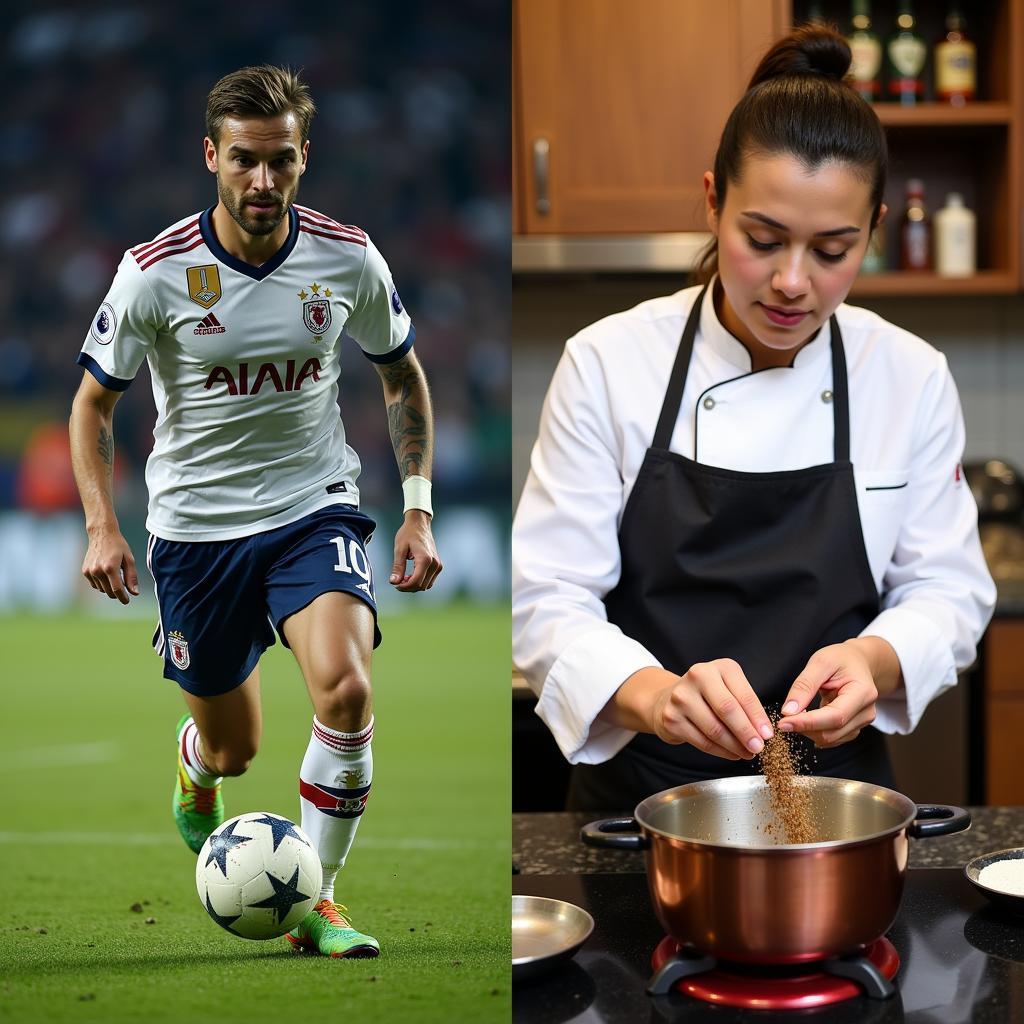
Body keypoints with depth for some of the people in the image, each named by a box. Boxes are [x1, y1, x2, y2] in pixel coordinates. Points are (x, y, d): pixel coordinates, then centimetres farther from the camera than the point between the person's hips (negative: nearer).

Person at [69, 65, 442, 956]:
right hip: (194, 524, 0)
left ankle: (318, 901, -8)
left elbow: (404, 379, 9)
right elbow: (93, 401, 0)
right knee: (233, 749, 11)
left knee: (345, 686, -27)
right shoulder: (157, 272, -12)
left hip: (316, 511, 0)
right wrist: (102, 526, -12)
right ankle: (195, 768, 52)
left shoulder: (348, 258, -7)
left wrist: (418, 508, 2)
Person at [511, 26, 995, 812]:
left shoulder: (912, 379, -1)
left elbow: (948, 591, 3)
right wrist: (651, 691, -30)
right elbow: (548, 598, -10)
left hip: (838, 798, 1)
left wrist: (877, 657, -19)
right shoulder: (609, 363, -7)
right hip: (638, 797, -1)